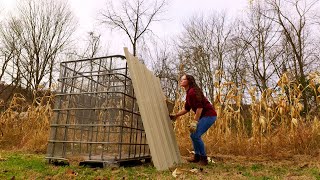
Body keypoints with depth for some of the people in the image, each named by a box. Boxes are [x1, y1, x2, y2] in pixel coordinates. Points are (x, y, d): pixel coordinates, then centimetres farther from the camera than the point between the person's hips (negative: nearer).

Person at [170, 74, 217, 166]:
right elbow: (186, 109, 20)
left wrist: (195, 122, -22)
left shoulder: (192, 92, -18)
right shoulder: (189, 93, 13)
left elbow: (199, 107, -24)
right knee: (193, 135, 13)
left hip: (209, 115, -10)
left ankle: (203, 159, 1)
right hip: (204, 116, 10)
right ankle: (197, 156, 27)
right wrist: (176, 115, 15)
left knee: (196, 135, -14)